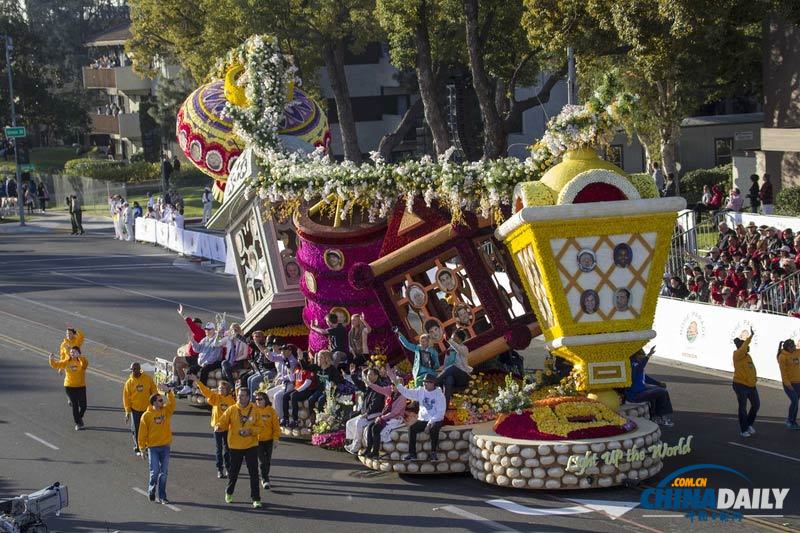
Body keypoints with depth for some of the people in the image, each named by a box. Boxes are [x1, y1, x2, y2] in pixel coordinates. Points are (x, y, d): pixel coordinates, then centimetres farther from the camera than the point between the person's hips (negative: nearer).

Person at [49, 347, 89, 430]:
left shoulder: (81, 361, -8)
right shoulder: (66, 362, 0)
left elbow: (85, 363, -32)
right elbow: (55, 365, 2)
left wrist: (79, 356, -45)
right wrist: (51, 359, -17)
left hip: (81, 387, 0)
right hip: (69, 387, 0)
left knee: (83, 406, 3)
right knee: (74, 405, 0)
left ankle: (79, 418, 34)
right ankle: (78, 423, 13)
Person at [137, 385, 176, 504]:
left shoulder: (166, 411, 5)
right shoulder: (146, 416, -6)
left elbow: (172, 403, -12)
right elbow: (142, 433, -4)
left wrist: (168, 391, -23)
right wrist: (142, 447, -5)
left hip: (165, 446, 3)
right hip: (153, 447, -3)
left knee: (163, 473, 5)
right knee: (154, 472, -4)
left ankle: (162, 496, 12)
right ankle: (151, 492, 18)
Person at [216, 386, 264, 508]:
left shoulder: (254, 410, -4)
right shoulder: (232, 410, -4)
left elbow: (260, 427, -1)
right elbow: (223, 422, -8)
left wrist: (250, 431, -18)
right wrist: (218, 427, -30)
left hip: (251, 446, -1)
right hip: (235, 446, 1)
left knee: (254, 473, -3)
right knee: (233, 472, 14)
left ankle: (256, 498, 2)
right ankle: (229, 493, 37)